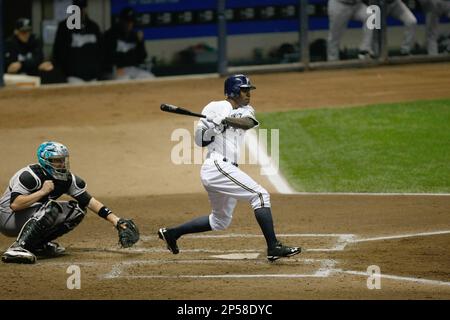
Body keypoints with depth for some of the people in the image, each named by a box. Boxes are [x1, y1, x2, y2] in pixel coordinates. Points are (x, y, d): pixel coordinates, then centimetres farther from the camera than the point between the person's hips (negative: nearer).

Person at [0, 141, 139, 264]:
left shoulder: (68, 179, -2)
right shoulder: (30, 176, -24)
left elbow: (89, 201, -1)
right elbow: (14, 205, -34)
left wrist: (116, 221, -9)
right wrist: (42, 191, -32)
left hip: (33, 216, 8)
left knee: (77, 210, -1)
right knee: (50, 208, -33)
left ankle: (38, 244, 1)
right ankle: (17, 248, -37)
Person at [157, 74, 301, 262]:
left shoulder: (245, 111, 18)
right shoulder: (217, 108, 1)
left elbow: (249, 123, -8)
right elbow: (200, 140, -2)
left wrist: (229, 120, -25)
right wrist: (218, 123, -17)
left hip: (226, 170, 9)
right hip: (217, 166, -9)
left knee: (221, 221, 19)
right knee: (260, 195, -17)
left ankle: (171, 233, 27)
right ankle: (273, 248, -22)